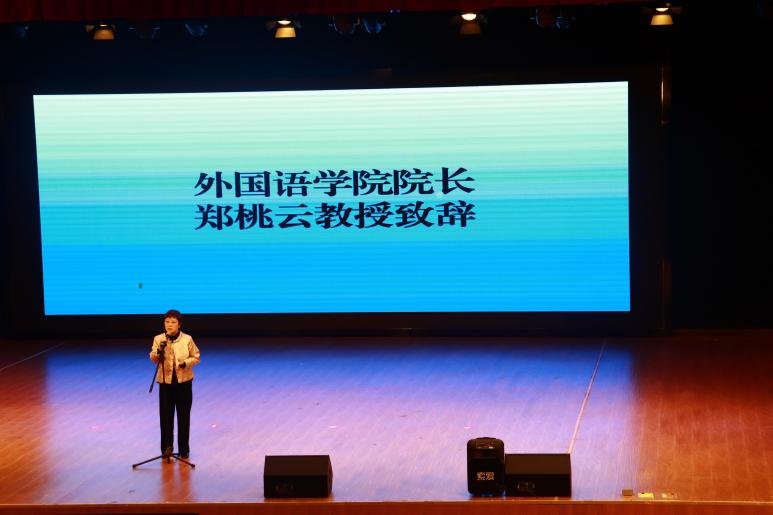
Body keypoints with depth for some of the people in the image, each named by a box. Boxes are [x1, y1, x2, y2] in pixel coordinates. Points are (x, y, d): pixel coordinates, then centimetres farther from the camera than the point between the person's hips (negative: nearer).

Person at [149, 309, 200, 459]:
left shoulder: (187, 339, -7)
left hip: (184, 382, -1)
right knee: (165, 416, 2)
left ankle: (184, 450, 15)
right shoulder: (158, 339, -3)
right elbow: (153, 359, -2)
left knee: (184, 416, 5)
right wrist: (159, 351, -22)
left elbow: (196, 357, 1)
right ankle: (166, 448, 14)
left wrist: (186, 363, -17)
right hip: (165, 382, 1)